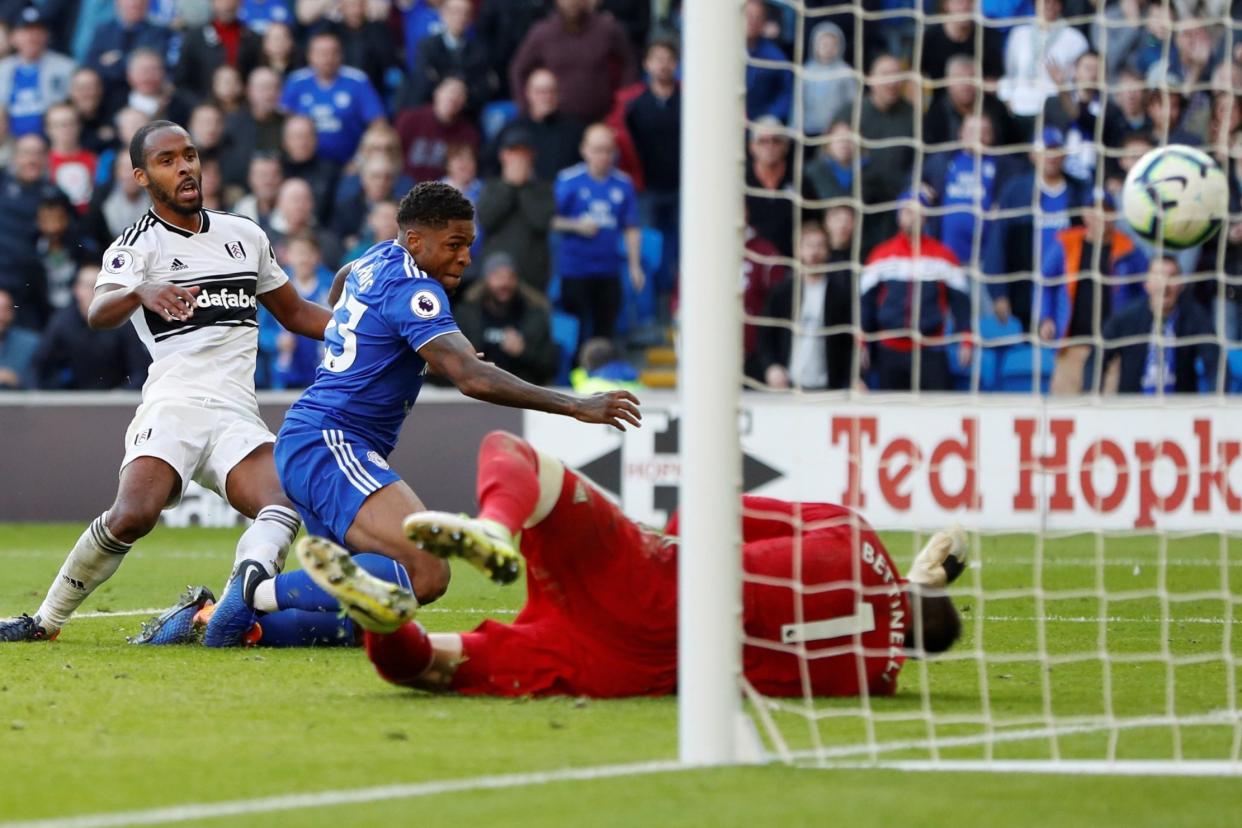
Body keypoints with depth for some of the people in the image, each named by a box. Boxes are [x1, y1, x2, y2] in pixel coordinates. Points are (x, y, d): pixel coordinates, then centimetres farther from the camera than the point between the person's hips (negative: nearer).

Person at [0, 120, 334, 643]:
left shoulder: (245, 235, 20)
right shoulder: (136, 246, 2)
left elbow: (295, 313, 32)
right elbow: (99, 315, -19)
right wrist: (141, 294, -41)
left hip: (237, 415, 4)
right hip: (173, 404, -4)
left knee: (285, 505, -25)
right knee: (132, 517, -25)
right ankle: (47, 620, -8)